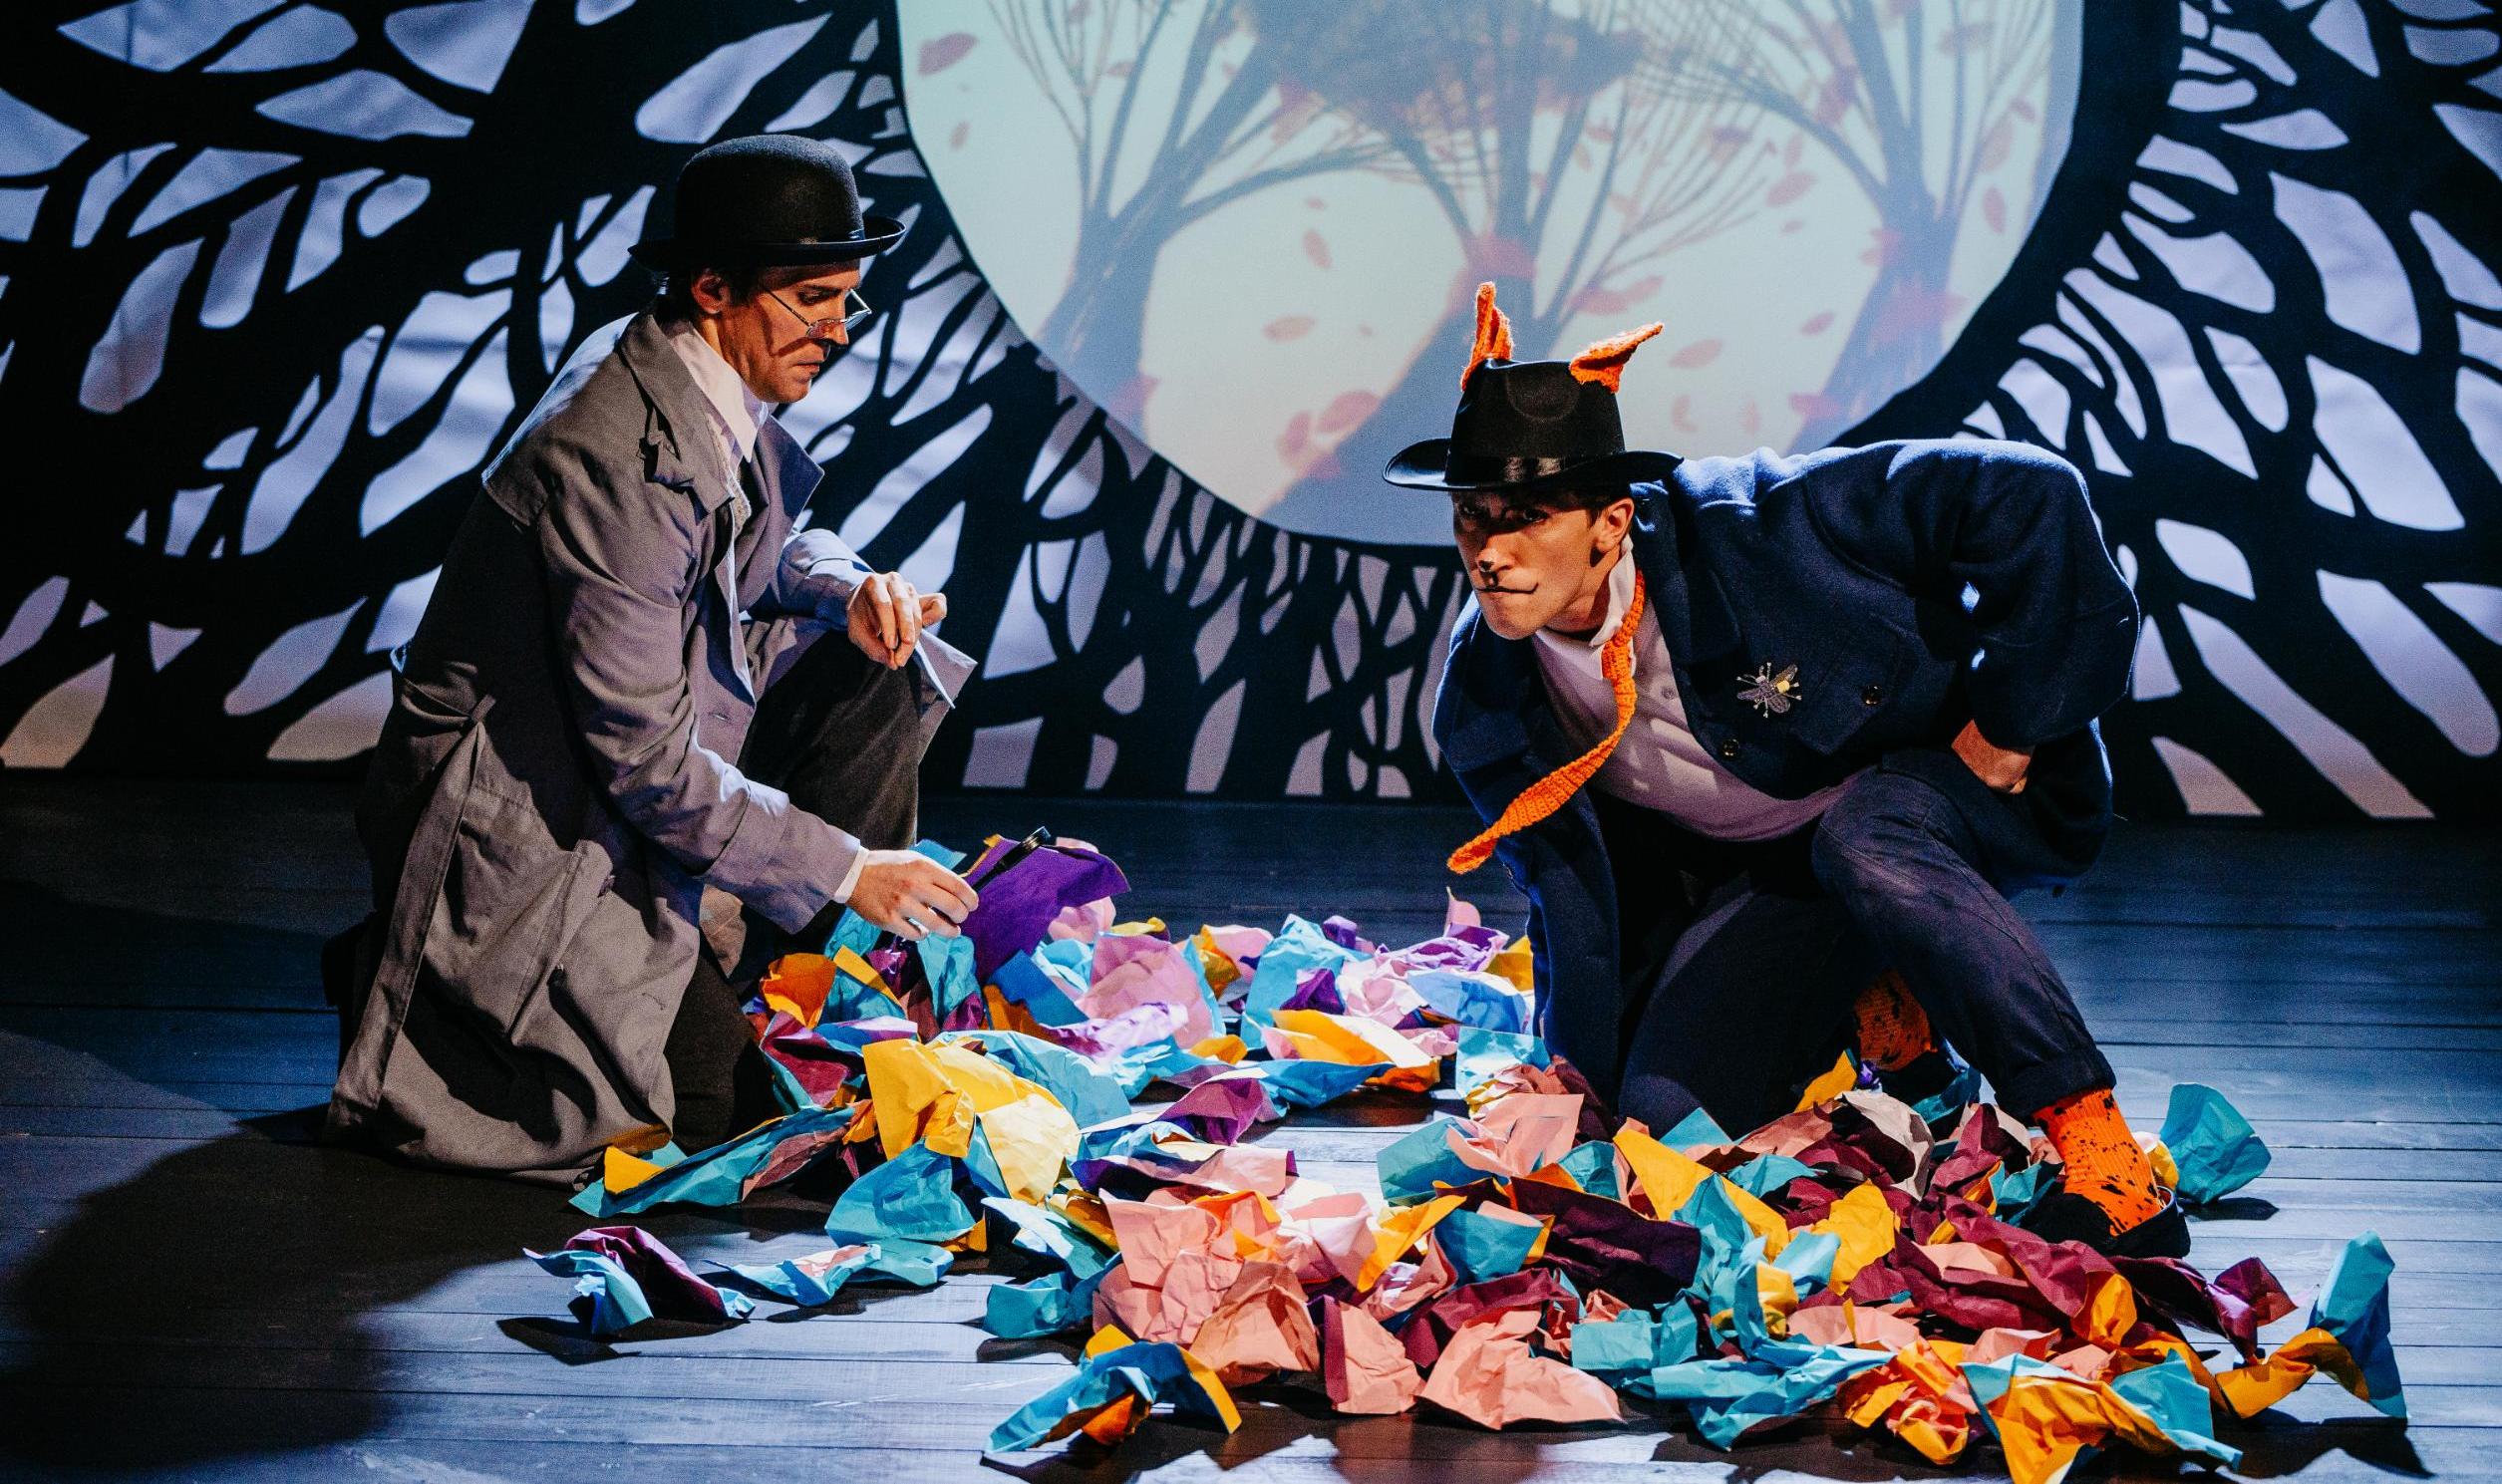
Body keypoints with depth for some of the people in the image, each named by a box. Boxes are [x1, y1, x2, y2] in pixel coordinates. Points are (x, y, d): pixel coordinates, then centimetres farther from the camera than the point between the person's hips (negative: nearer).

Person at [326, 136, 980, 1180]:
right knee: (731, 1104, -11)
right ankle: (411, 989, 5)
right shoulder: (618, 458, -30)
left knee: (885, 667, -1)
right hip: (522, 828, -9)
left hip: (635, 751, 9)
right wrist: (845, 868, -22)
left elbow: (767, 543, 18)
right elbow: (646, 757, -28)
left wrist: (849, 585, -6)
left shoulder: (717, 385, -2)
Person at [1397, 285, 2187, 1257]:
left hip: (1968, 787, -4)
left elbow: (2027, 496, -29)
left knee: (1861, 832, -39)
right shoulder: (1485, 712, -14)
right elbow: (1573, 906, 0)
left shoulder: (1750, 524, -29)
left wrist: (2008, 726, -22)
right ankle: (1878, 1006, 15)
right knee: (1666, 1111, -16)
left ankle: (2112, 1176, -34)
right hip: (1770, 874, 5)